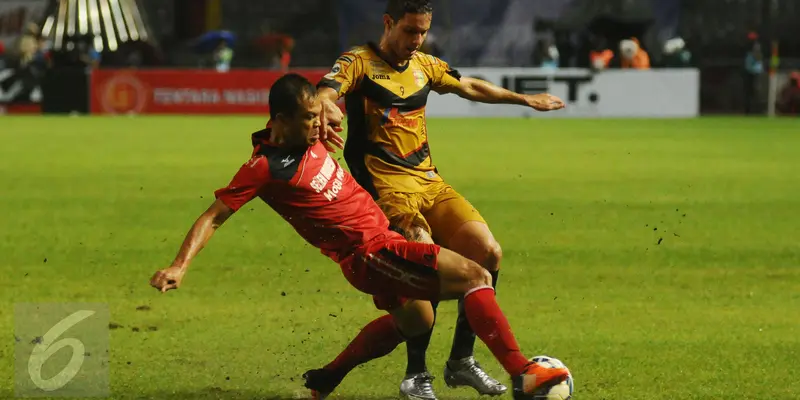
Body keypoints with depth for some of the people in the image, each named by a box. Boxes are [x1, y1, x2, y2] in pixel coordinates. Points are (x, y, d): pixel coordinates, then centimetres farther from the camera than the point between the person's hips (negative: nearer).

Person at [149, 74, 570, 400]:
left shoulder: (307, 134, 1)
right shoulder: (265, 167, -19)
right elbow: (213, 216, -17)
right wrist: (179, 267, -25)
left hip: (382, 234, 9)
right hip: (368, 254, -9)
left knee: (410, 322, 31)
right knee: (474, 276, -16)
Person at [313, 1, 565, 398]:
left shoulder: (425, 65, 15)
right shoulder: (360, 63, -5)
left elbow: (471, 87, 32)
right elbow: (323, 95, -23)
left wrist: (525, 99, 41)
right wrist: (323, 110, -47)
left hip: (429, 182, 7)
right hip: (387, 186, -7)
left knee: (487, 252, -7)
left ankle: (461, 361, 7)